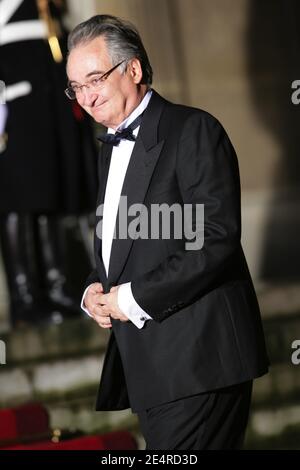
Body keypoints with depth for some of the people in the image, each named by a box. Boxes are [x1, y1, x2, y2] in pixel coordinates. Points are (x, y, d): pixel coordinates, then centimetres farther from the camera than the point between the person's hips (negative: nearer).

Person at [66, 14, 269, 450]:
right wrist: (94, 290, 6)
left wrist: (135, 297, -15)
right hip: (145, 364, 9)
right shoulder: (112, 149, 21)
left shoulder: (193, 131, -7)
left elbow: (218, 239, -16)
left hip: (197, 359, -8)